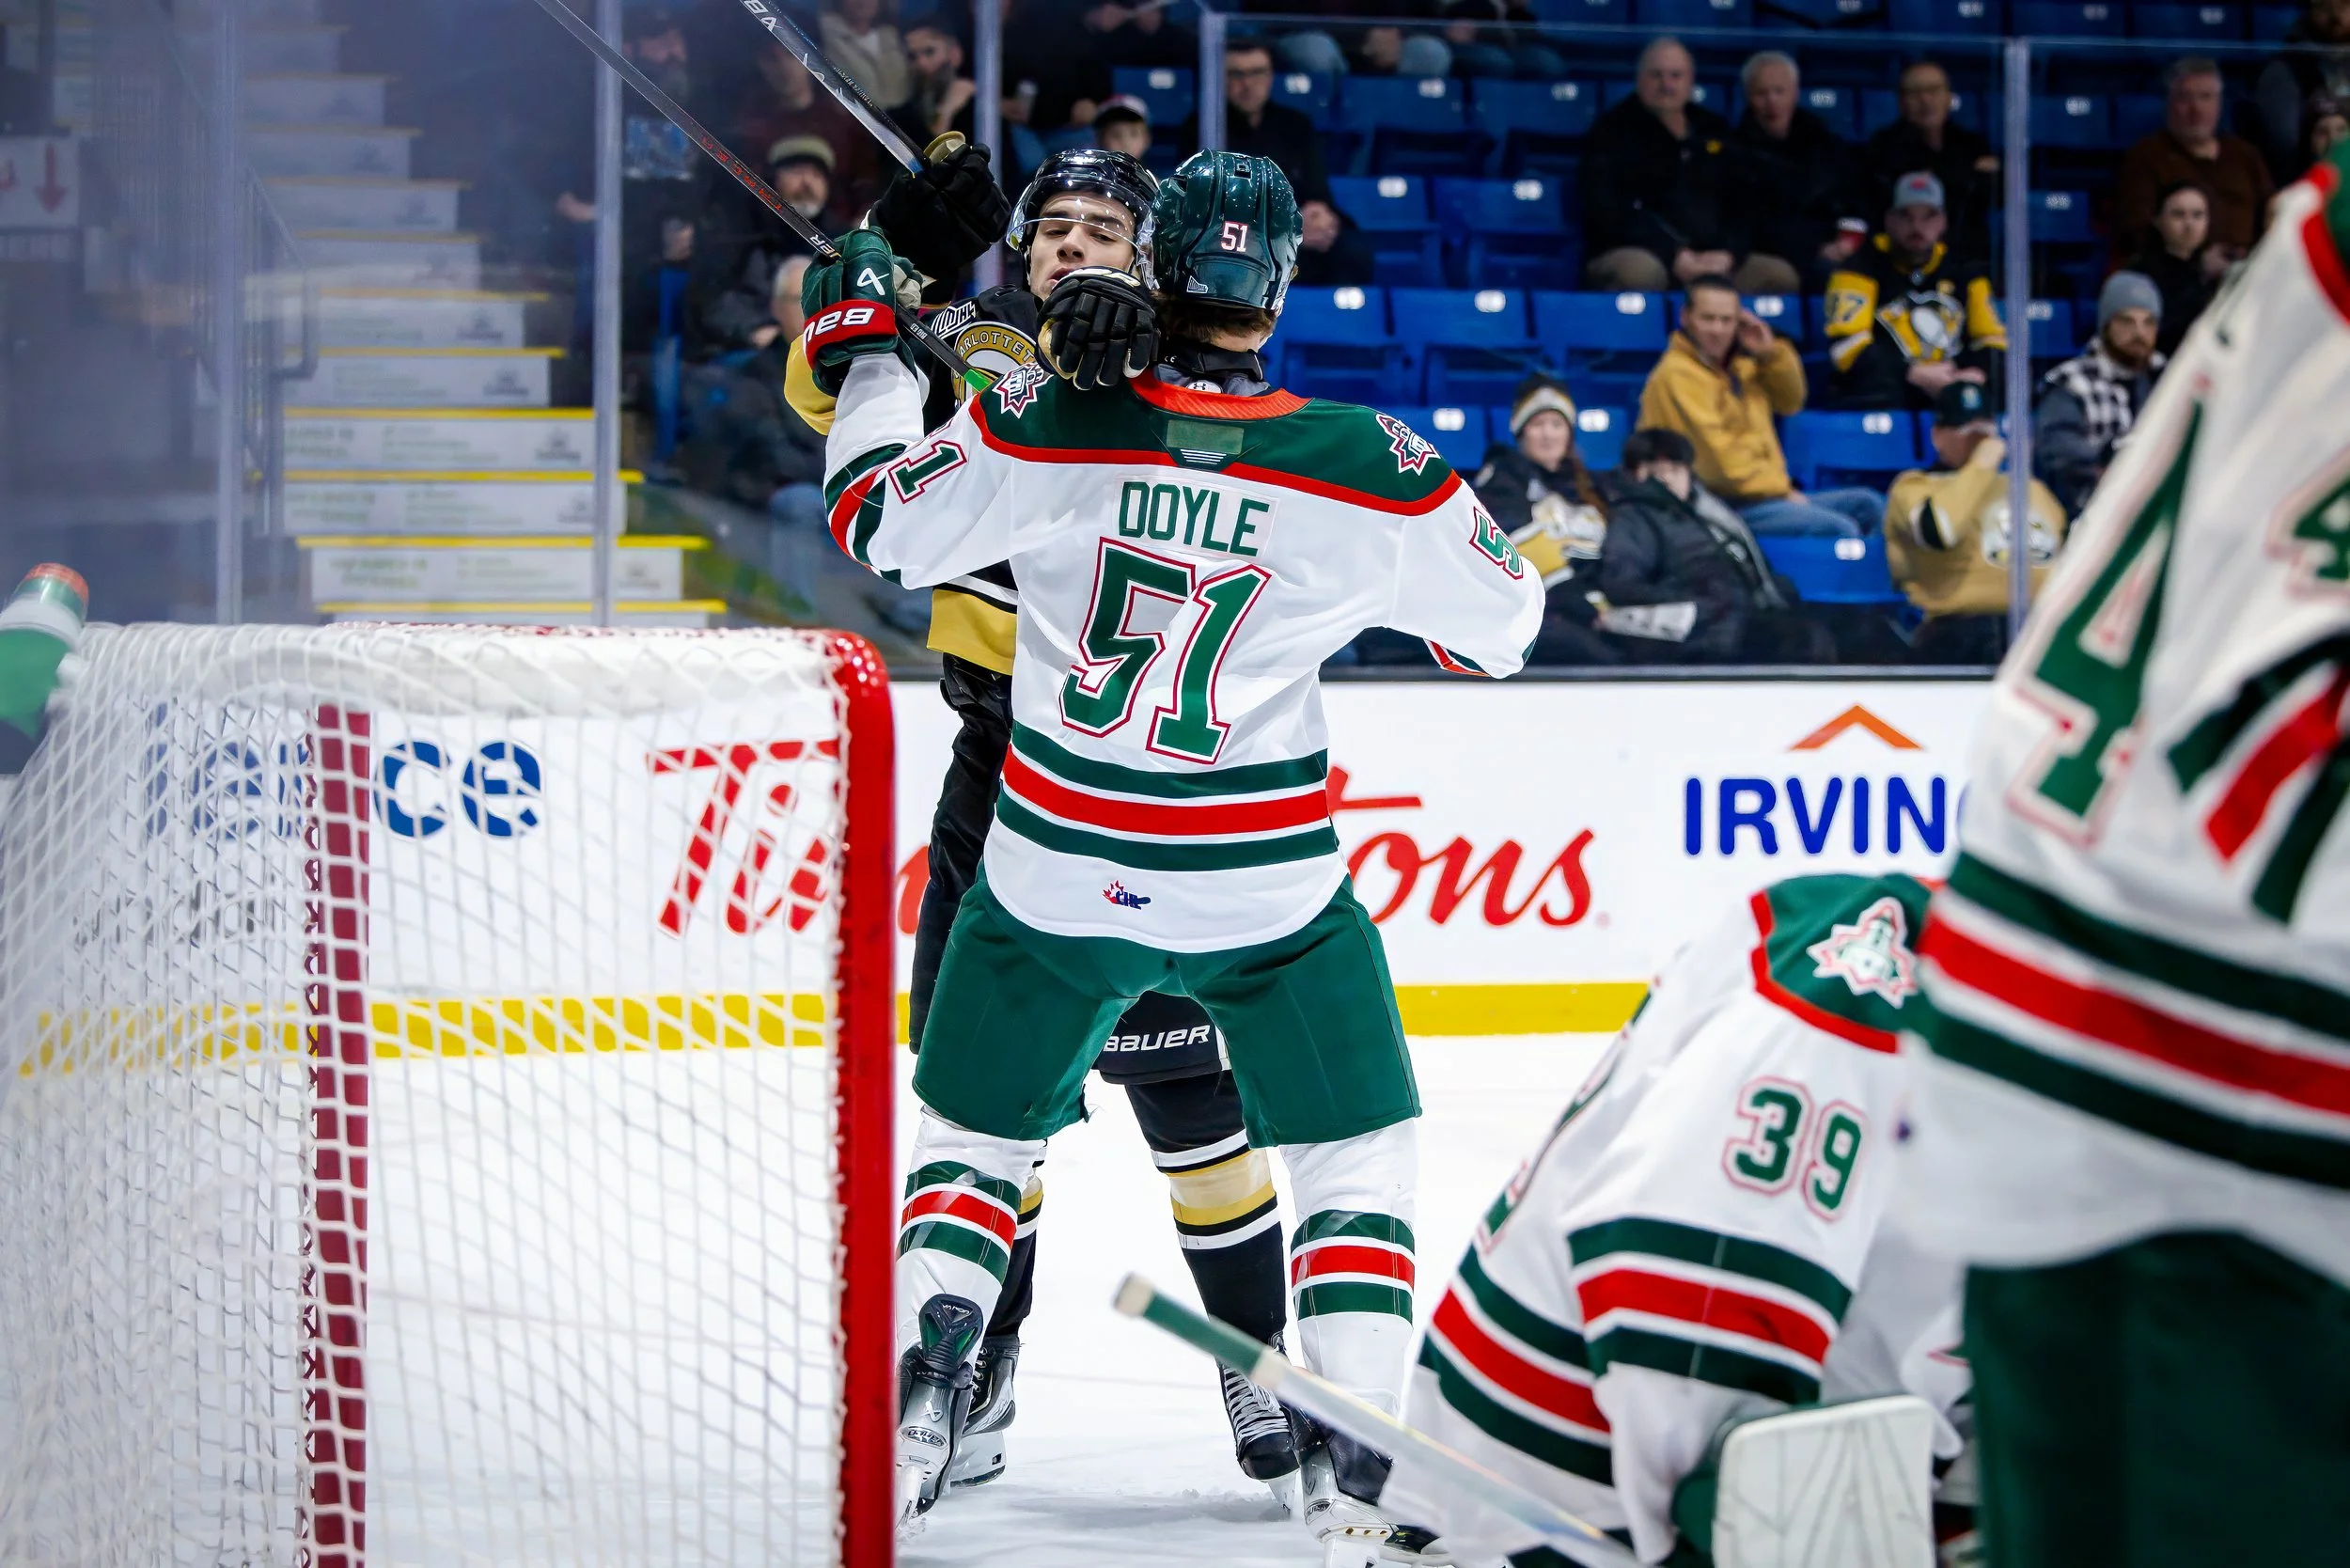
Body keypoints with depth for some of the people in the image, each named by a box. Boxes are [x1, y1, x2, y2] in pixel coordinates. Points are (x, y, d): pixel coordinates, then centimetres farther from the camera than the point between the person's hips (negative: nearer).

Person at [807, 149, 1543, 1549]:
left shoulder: (1045, 422, -11)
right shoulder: (1372, 470, -10)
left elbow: (883, 525, 2)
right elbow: (1499, 623, 4)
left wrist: (866, 353, 15)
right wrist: (1479, 525, 25)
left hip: (1058, 871, 1)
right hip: (1267, 882, -1)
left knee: (980, 1132, 21)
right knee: (1358, 1157, 12)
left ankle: (919, 1408, 8)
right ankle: (1353, 1471, 1)